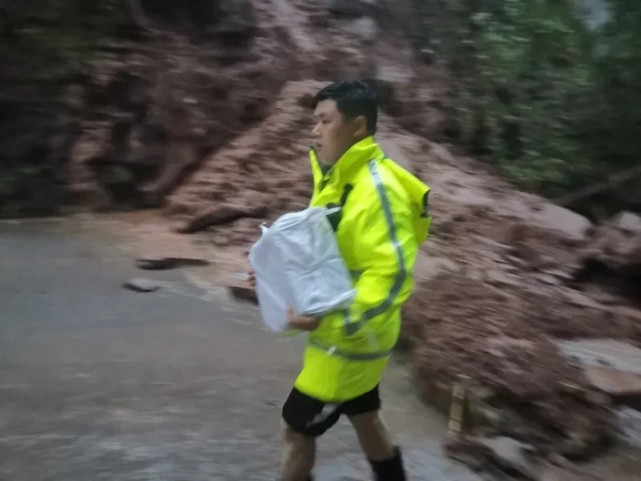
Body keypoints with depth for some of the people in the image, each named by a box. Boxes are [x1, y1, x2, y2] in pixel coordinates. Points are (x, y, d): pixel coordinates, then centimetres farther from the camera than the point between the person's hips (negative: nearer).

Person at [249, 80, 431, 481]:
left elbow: (394, 274, -30)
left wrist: (334, 319, -36)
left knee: (297, 428, 4)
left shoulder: (376, 189, -26)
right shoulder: (336, 179, 5)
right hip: (351, 333, 9)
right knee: (364, 417, 24)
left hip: (350, 339, -9)